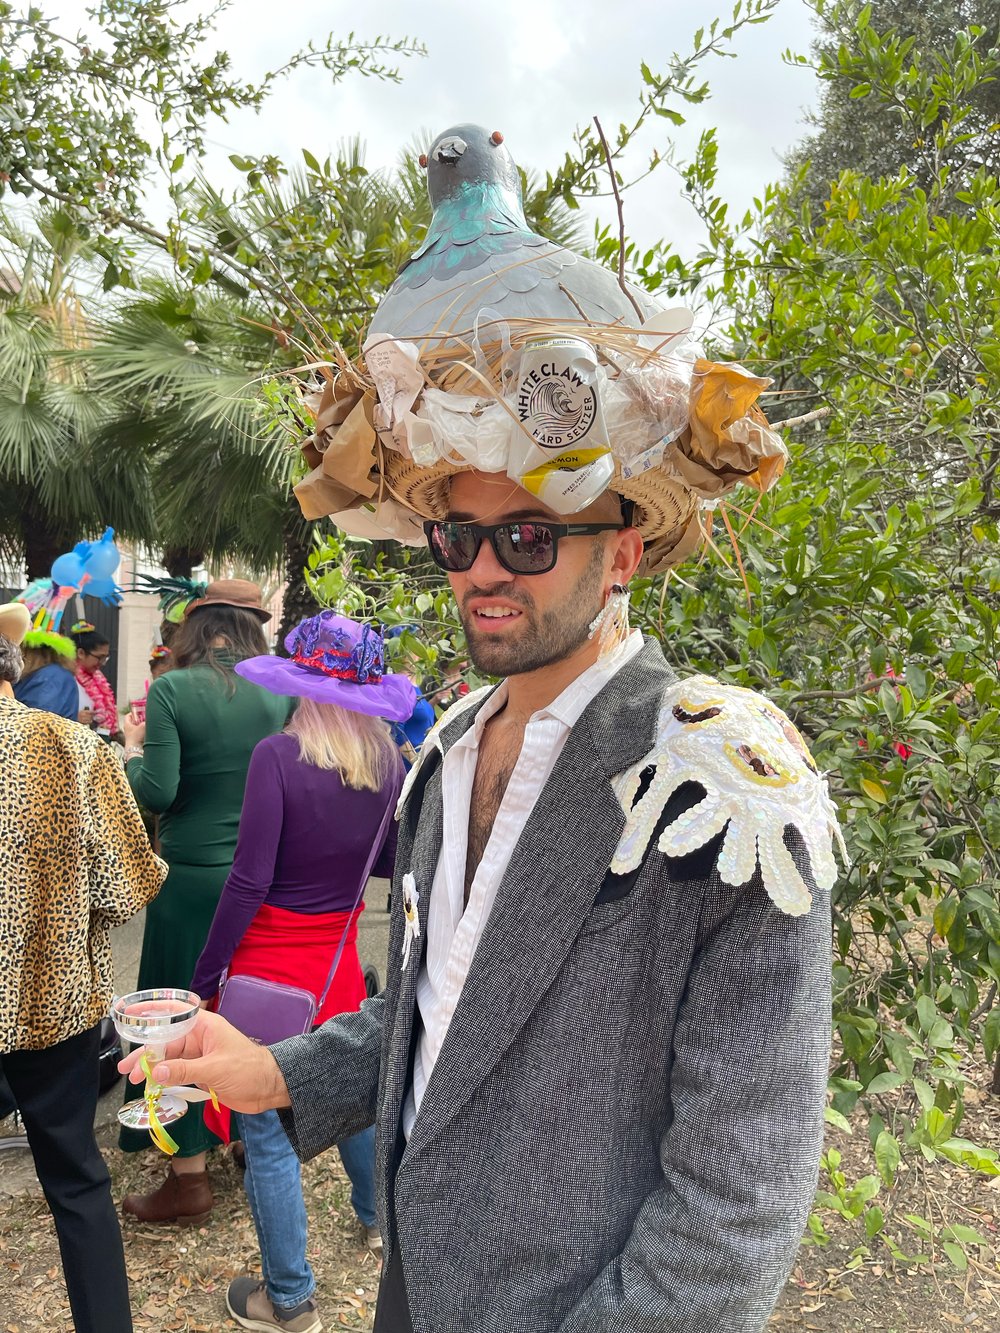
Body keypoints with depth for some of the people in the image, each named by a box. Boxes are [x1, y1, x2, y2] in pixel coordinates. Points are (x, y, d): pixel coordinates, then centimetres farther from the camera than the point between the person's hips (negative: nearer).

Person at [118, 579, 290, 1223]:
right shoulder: (281, 688, -4)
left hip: (195, 877, -4)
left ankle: (189, 1177, 18)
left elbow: (156, 794, -16)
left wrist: (133, 747, 2)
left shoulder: (171, 690, -13)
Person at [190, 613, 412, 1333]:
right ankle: (379, 1217, 49)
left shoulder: (279, 756, -20)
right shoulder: (391, 763, -5)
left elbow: (249, 881, -19)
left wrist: (205, 977, -9)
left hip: (269, 962, -6)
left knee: (267, 1130, 9)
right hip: (340, 959, 6)